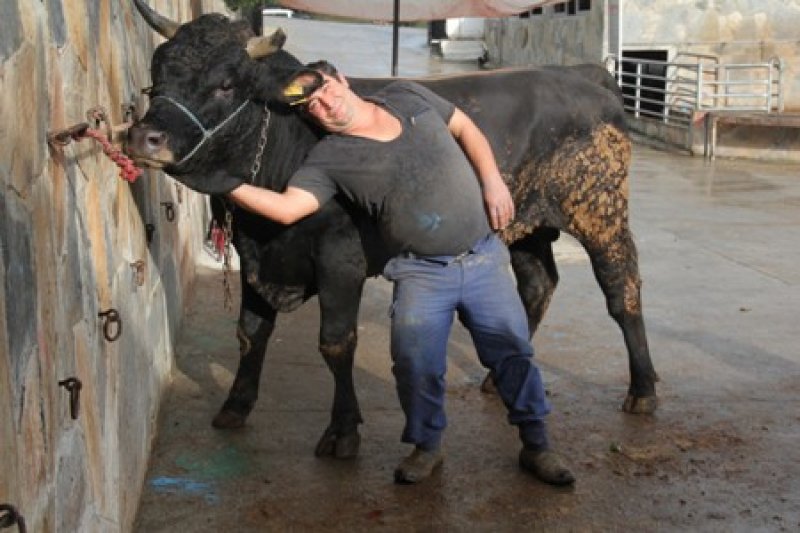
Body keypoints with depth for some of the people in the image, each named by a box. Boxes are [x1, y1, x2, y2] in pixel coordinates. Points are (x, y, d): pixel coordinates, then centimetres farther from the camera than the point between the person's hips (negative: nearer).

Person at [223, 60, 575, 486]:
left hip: (483, 255, 2)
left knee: (512, 350, 4)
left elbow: (465, 129, 12)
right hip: (421, 272, -1)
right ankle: (426, 445, 15)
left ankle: (536, 445, 21)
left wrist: (492, 180, 0)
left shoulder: (406, 97, 3)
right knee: (414, 359, -12)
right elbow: (287, 208, -19)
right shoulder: (329, 159, -6)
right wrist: (230, 186, -31)